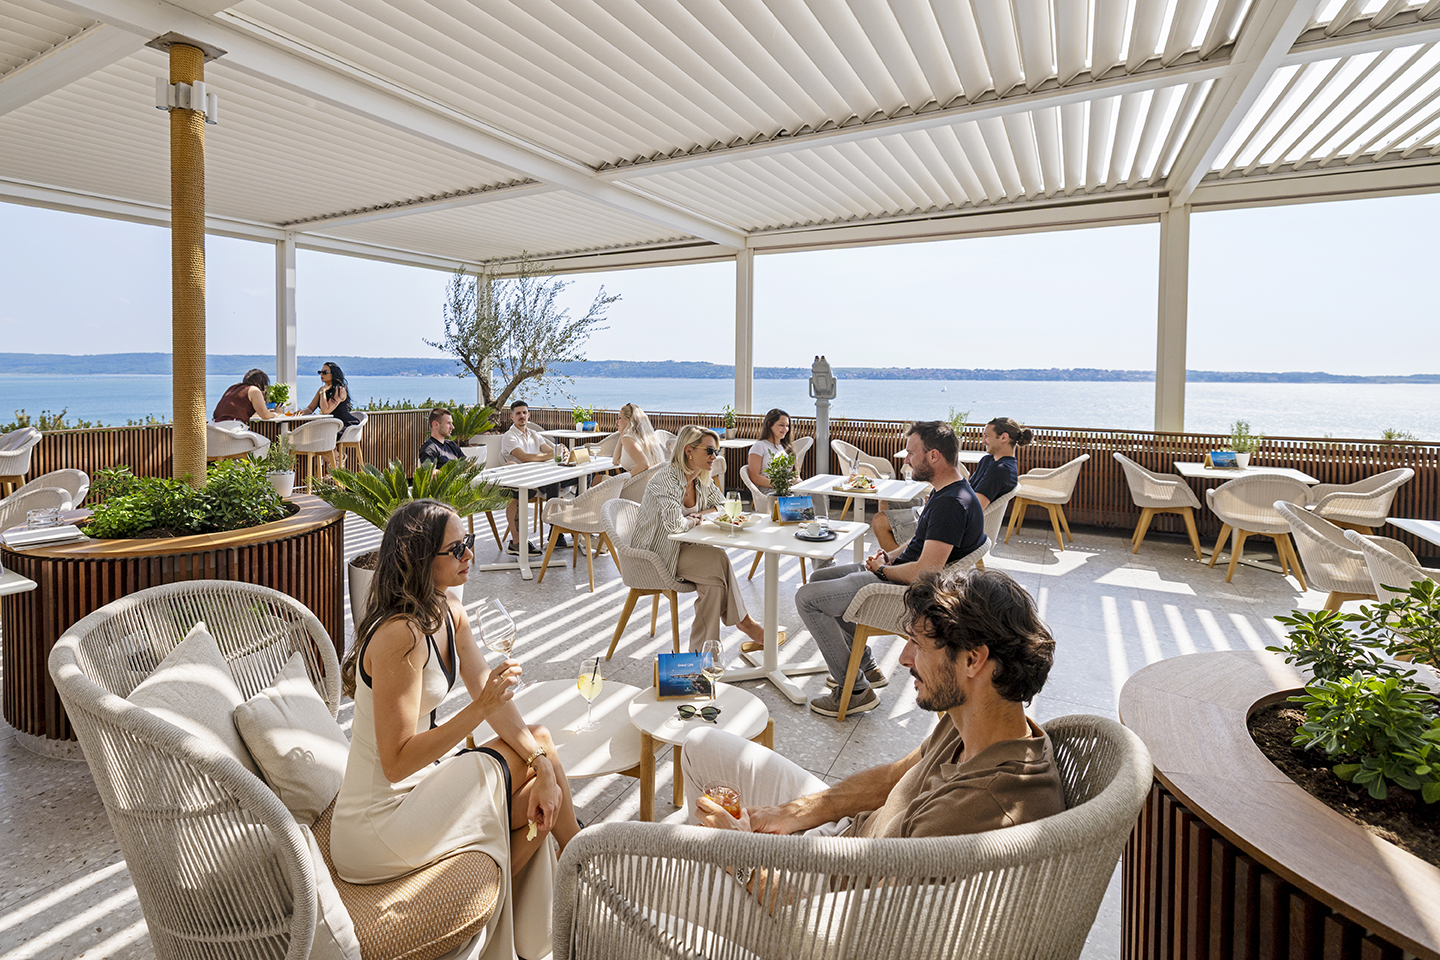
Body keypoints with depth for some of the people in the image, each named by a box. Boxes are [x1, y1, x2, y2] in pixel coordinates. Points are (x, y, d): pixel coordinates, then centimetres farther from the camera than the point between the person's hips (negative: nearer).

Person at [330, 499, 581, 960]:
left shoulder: (450, 614, 0)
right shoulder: (401, 635, -28)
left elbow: (493, 701, 1)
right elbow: (397, 762, -26)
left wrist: (543, 765, -9)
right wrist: (480, 707, -32)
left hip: (416, 781, 8)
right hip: (377, 828, -8)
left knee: (539, 741, 2)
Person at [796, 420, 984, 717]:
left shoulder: (952, 504, -26)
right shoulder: (946, 492, 7)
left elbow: (926, 571, -30)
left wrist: (882, 569, -13)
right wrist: (889, 555, 4)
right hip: (898, 572, 11)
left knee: (807, 598, -12)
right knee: (820, 578, 21)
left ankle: (856, 690, -3)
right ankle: (866, 667, 24)